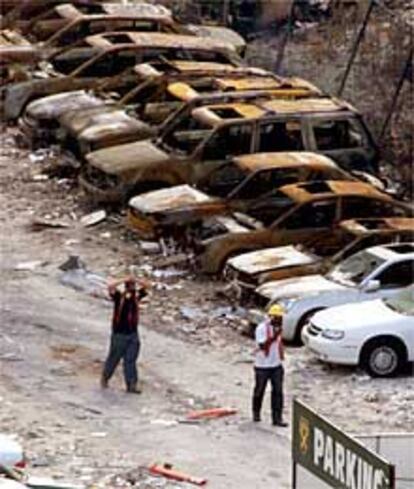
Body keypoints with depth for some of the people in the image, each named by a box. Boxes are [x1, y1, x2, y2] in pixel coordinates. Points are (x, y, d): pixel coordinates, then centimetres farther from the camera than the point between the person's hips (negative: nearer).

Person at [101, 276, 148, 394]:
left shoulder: (136, 296, 0)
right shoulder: (118, 296, -12)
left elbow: (146, 287, 3)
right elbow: (110, 286, -27)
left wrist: (137, 282, -15)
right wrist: (125, 280, -29)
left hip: (133, 334, 3)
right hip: (119, 334, -3)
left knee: (131, 360, 3)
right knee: (114, 358, 10)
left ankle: (132, 385, 3)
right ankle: (105, 378, 31)